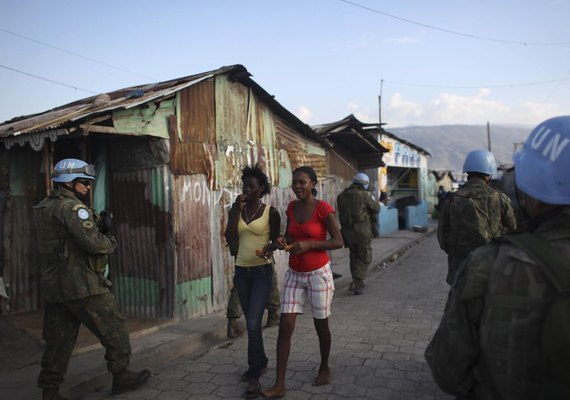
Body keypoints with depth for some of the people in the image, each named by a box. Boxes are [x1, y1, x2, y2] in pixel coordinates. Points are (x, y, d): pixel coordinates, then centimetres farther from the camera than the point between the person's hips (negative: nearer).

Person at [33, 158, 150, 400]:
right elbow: (93, 243, -23)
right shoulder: (72, 206, -15)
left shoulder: (44, 208, 15)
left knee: (59, 340, 14)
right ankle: (121, 376, 16)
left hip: (54, 285, 9)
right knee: (114, 330, 6)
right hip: (81, 284, -9)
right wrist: (111, 241, -2)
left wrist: (100, 228, 7)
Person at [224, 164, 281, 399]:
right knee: (251, 322, 15)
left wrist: (268, 250, -20)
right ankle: (261, 362, 34)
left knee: (253, 323, -10)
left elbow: (276, 241, 1)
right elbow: (229, 238, -8)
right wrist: (236, 210, -12)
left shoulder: (270, 212, -8)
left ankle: (254, 376, 2)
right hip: (241, 271, 5)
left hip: (262, 271, -5)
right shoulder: (237, 210, 4)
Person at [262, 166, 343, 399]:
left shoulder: (323, 209, -14)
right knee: (285, 327, -2)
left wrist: (309, 244, -24)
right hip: (294, 275, 5)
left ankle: (324, 368, 38)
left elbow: (338, 241, -13)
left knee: (321, 325, 12)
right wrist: (281, 242, -8)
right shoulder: (291, 208, 3)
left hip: (318, 274, -5)